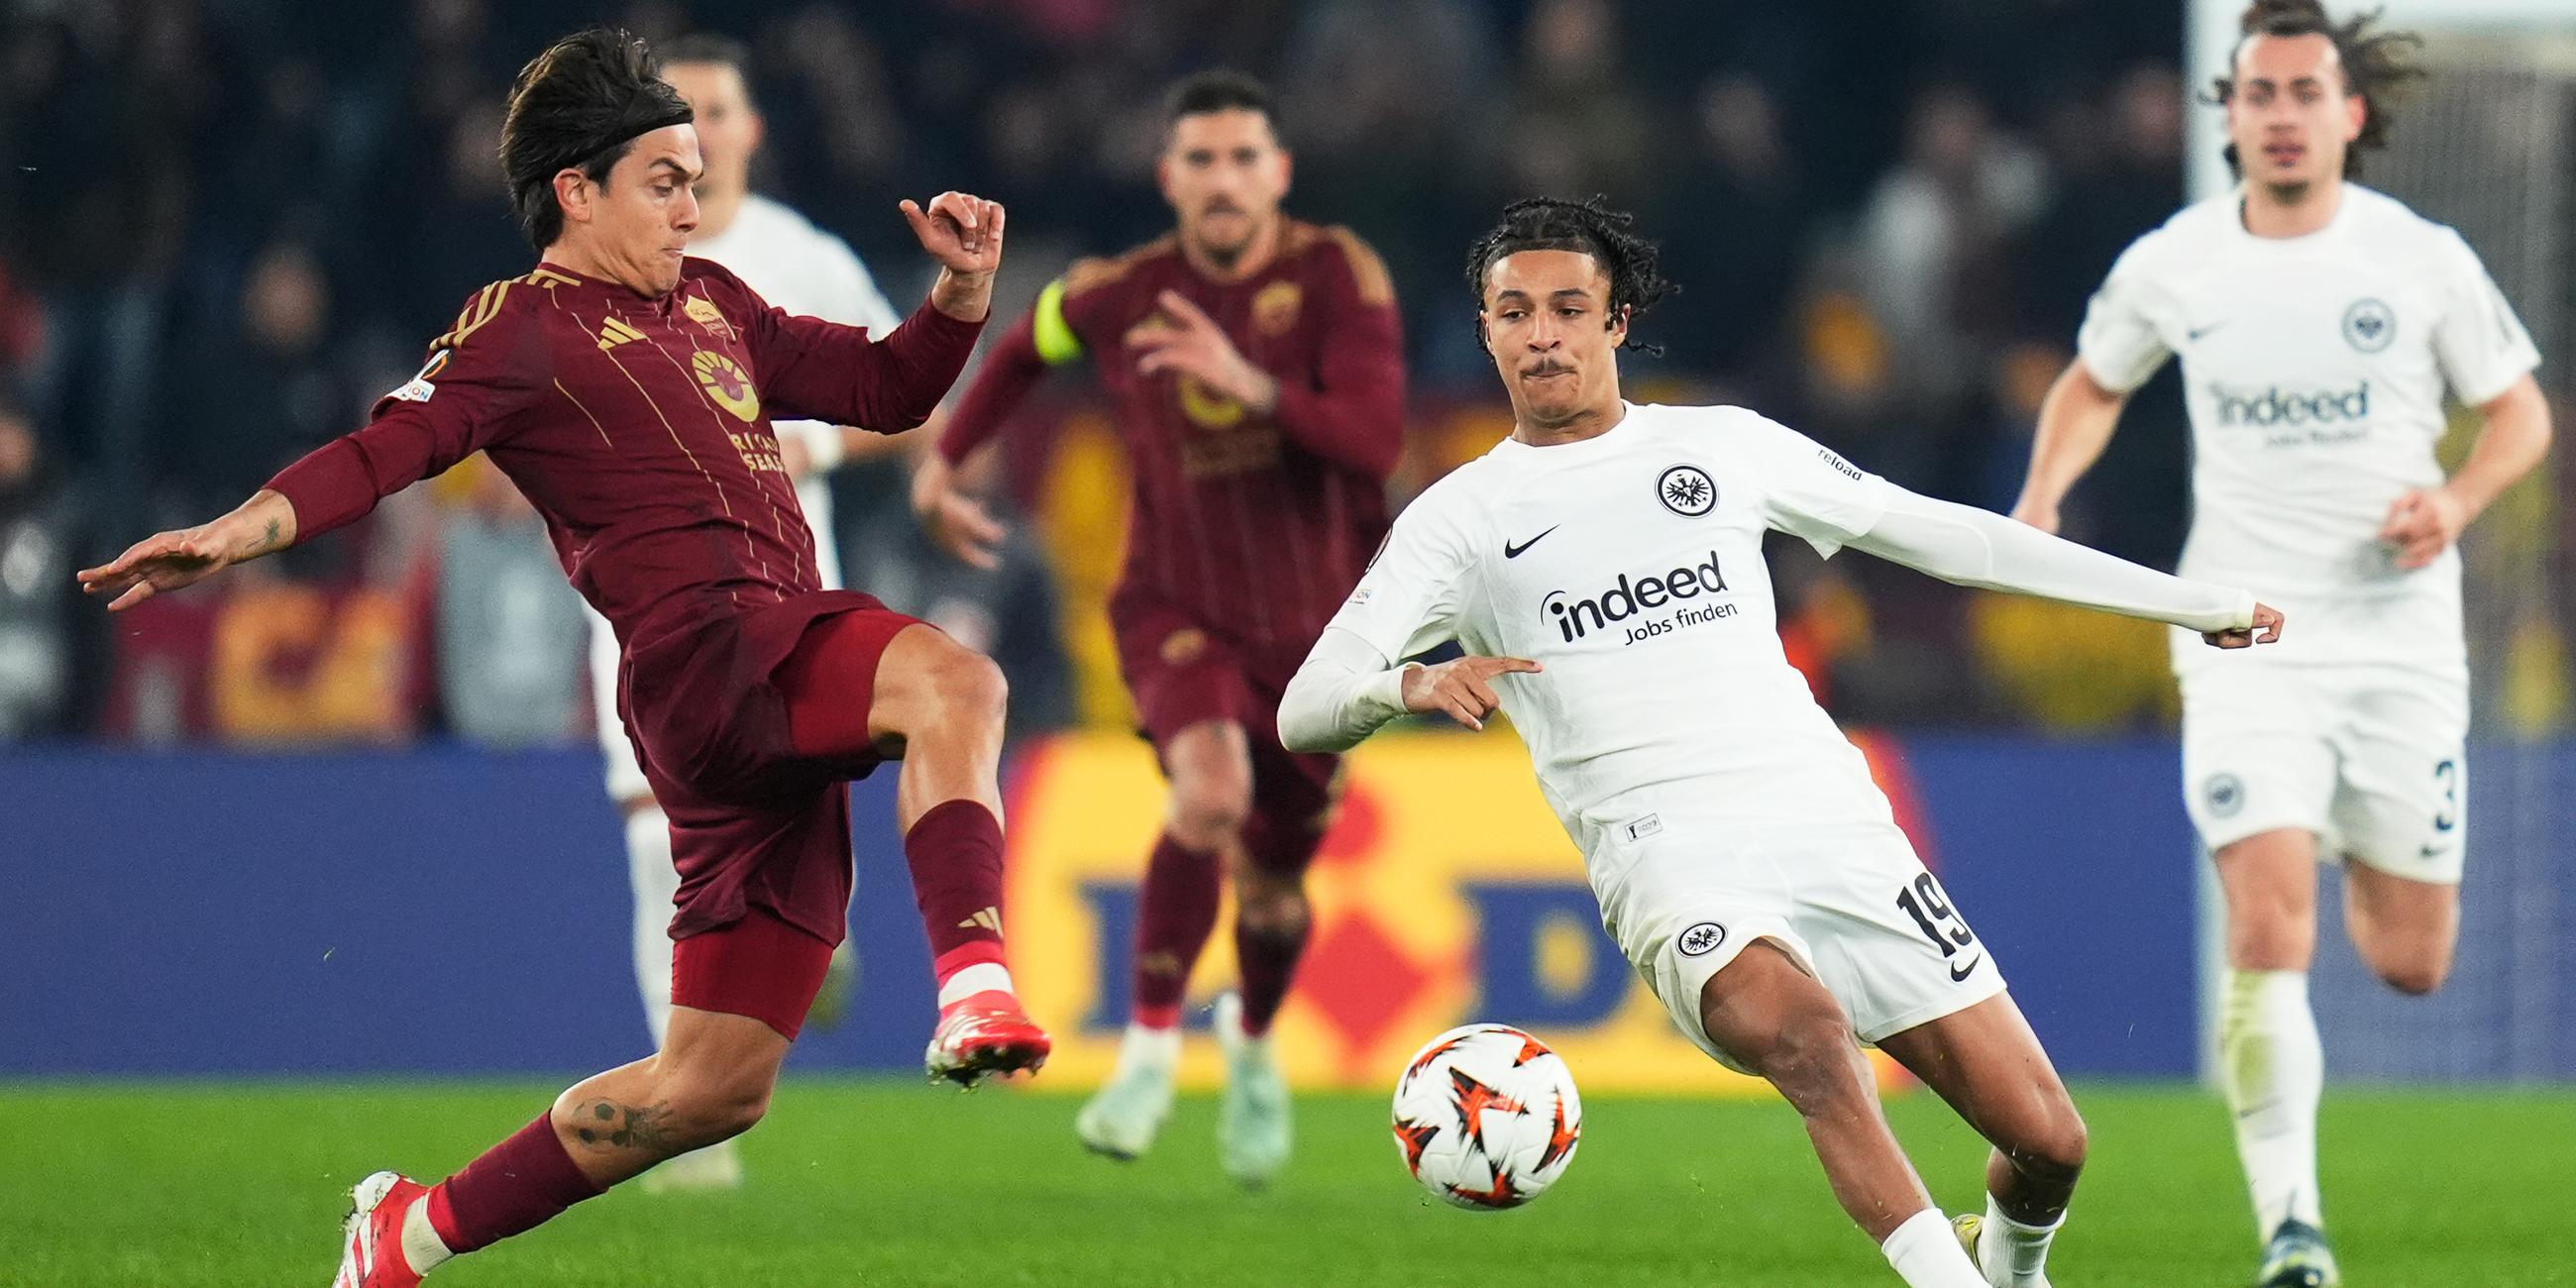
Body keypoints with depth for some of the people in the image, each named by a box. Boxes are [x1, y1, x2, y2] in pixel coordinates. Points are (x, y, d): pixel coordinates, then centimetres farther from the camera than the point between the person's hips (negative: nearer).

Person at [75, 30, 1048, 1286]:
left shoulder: (711, 305, 26)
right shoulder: (522, 326, 3)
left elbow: (883, 386, 32)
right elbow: (387, 448, -10)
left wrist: (964, 288, 13)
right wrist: (237, 532, -27)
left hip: (779, 710, 8)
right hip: (702, 649, -8)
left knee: (716, 1084, 6)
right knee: (954, 680, -35)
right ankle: (973, 989, -49)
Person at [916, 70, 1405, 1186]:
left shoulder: (1338, 276, -14)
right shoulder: (1119, 295, -8)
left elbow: (1377, 440, -26)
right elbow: (1026, 346, 17)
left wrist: (1254, 387, -39)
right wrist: (943, 456, 13)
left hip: (1314, 625, 1)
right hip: (1177, 608, -1)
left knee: (1274, 883, 13)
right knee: (1211, 788, -32)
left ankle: (1254, 1042, 47)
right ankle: (1151, 1045, -18)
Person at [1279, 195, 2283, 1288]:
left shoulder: (1723, 446, 15)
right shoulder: (1458, 519, 9)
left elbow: (1941, 535, 21)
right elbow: (1305, 712, 1)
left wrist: (2191, 603, 21)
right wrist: (1414, 686, -23)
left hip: (1833, 825, 3)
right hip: (1670, 866, -3)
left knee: (2046, 1138, -3)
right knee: (1803, 1024, -38)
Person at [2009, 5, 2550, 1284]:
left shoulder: (2421, 260, -4)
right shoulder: (2169, 266, -1)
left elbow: (2519, 411, 7)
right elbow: (2094, 382, 19)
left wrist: (2456, 503, -13)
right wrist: (2042, 495, 1)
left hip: (2400, 639, 1)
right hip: (2247, 644, -1)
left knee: (2410, 964, 8)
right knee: (2268, 936, -18)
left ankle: (2365, 867, 46)